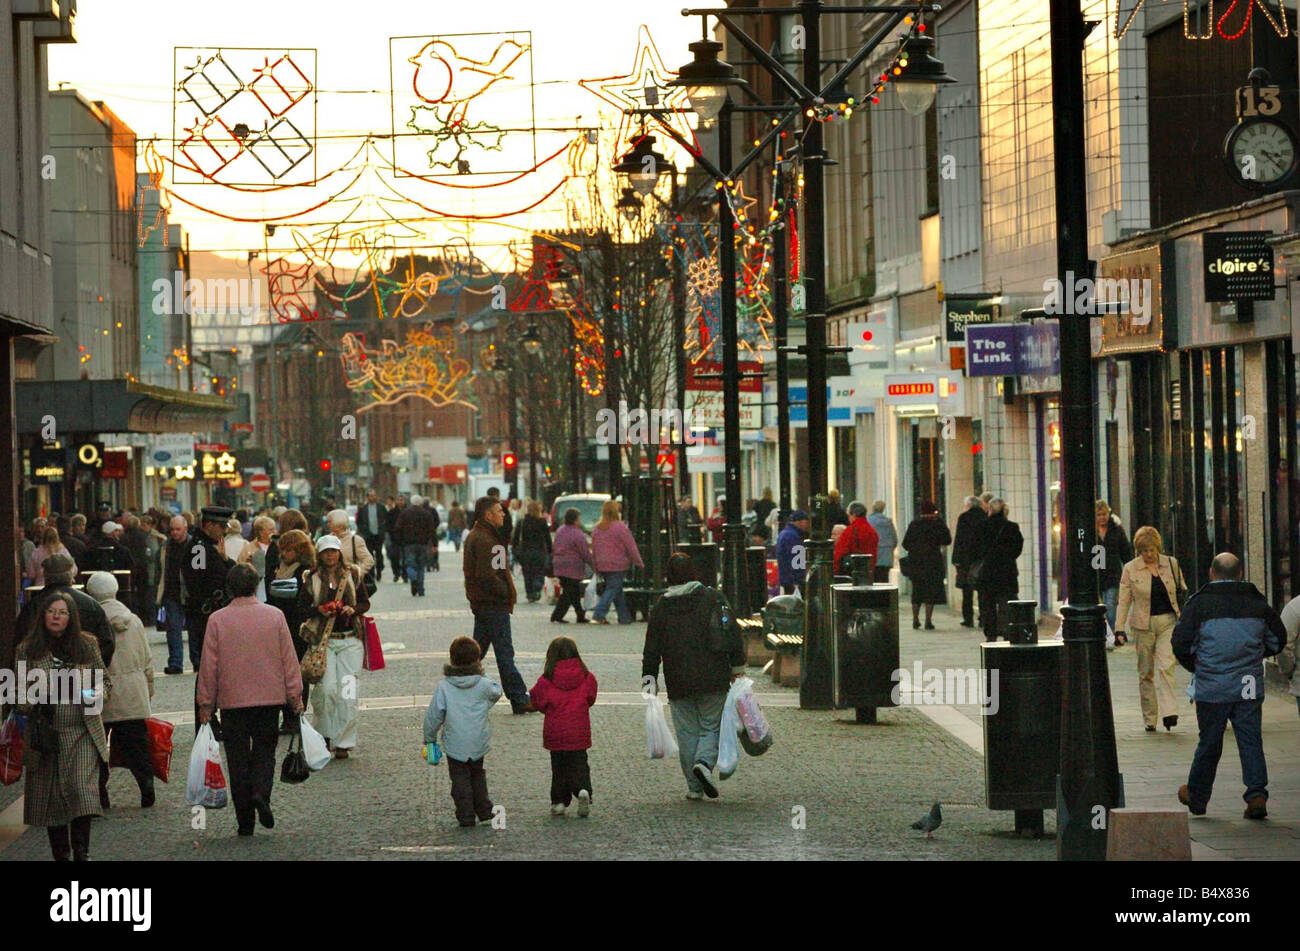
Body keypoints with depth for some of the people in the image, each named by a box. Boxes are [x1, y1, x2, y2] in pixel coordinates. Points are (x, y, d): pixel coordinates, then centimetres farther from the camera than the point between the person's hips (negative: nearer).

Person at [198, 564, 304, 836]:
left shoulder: (217, 620, -5)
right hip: (269, 698, 1)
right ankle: (261, 793, -15)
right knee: (264, 750, 13)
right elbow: (289, 659, 1)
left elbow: (209, 665, -2)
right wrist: (295, 696, 9)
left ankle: (245, 821, 7)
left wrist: (206, 702, 6)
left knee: (238, 758, 6)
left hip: (232, 701, -1)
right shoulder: (275, 616, -2)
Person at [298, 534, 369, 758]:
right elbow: (302, 606, 6)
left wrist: (353, 610, -9)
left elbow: (365, 603, 12)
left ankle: (343, 742, 2)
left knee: (347, 692, -5)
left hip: (350, 640, 1)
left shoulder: (353, 575, 7)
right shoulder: (311, 579, 5)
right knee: (326, 689, -12)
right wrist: (318, 610, -14)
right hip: (324, 640, -1)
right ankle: (324, 735, 7)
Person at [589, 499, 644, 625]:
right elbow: (631, 547, -9)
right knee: (612, 590, -3)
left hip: (602, 566, 7)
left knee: (617, 591, 15)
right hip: (617, 565, -7)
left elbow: (594, 549, 14)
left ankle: (624, 617, 19)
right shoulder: (620, 527, -13)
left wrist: (595, 565, 22)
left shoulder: (597, 528, 7)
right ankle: (598, 615, -15)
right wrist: (639, 562, 0)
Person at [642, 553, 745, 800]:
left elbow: (651, 648, 6)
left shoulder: (660, 607, 4)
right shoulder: (711, 597, 0)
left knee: (687, 733, 8)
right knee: (711, 727, 9)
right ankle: (705, 762, -19)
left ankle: (695, 787, 6)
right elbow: (732, 632, -1)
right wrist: (737, 666, 7)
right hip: (713, 679, -1)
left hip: (679, 684, 1)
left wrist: (649, 677, 13)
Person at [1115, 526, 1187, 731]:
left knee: (1165, 666, -17)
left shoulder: (1171, 564, 4)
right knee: (1146, 672, 4)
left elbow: (1183, 592, 15)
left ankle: (1169, 712, -23)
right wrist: (1119, 628, -5)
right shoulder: (1130, 570, 1)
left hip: (1168, 622, 0)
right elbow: (1124, 601, 2)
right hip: (1144, 625, 0)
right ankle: (1150, 719, 11)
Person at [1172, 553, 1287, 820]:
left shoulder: (1198, 603, -6)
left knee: (1209, 742, 8)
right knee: (1251, 740, 4)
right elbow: (1278, 640, 14)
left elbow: (1181, 644, -6)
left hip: (1211, 688, -2)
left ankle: (1196, 797, 22)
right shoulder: (1257, 602, 5)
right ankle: (1257, 795, -9)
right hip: (1249, 688, 2)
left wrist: (1196, 668, 13)